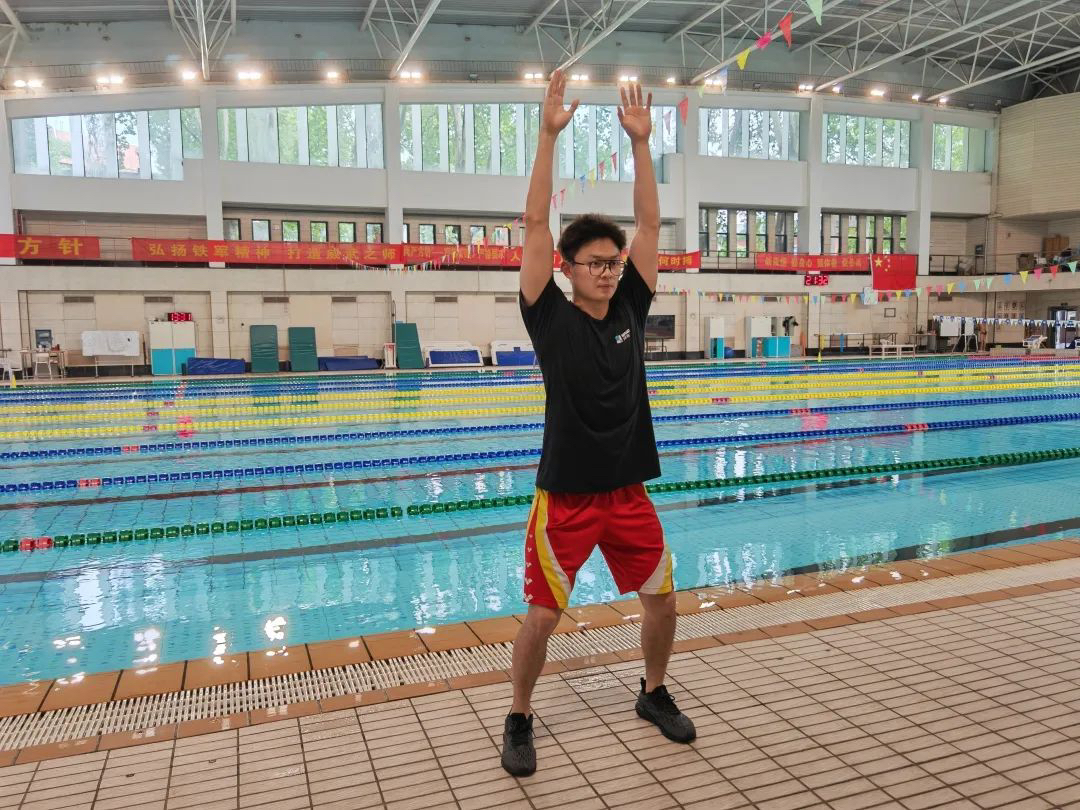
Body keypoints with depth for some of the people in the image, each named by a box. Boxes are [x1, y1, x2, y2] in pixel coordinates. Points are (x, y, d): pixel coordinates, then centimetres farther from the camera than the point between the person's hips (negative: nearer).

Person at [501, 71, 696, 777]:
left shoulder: (630, 311, 3)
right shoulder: (552, 318, -7)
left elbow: (650, 223, 1)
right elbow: (535, 225, -14)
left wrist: (641, 142, -3)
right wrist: (550, 135, -16)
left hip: (629, 492, 4)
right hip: (566, 496, -4)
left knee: (663, 601, 13)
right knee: (543, 615, 2)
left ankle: (655, 694, 40)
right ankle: (520, 719, 26)